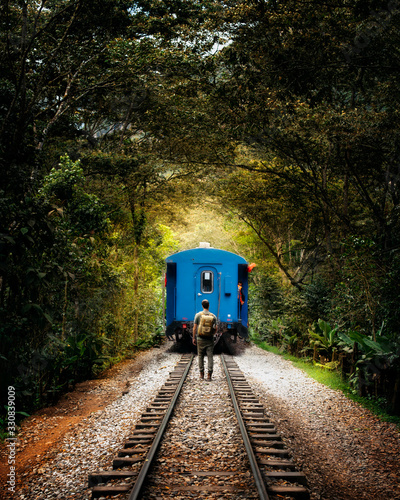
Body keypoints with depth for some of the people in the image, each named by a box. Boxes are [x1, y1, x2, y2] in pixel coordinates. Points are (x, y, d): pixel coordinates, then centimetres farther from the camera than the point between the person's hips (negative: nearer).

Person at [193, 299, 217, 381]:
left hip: (200, 339, 0)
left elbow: (194, 327, -4)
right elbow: (215, 328, -1)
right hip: (210, 339, 0)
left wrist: (194, 338, 5)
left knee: (200, 356, 11)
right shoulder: (213, 316, -1)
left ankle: (201, 374, 14)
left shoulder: (198, 315, -4)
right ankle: (209, 374, -5)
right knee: (210, 356, 2)